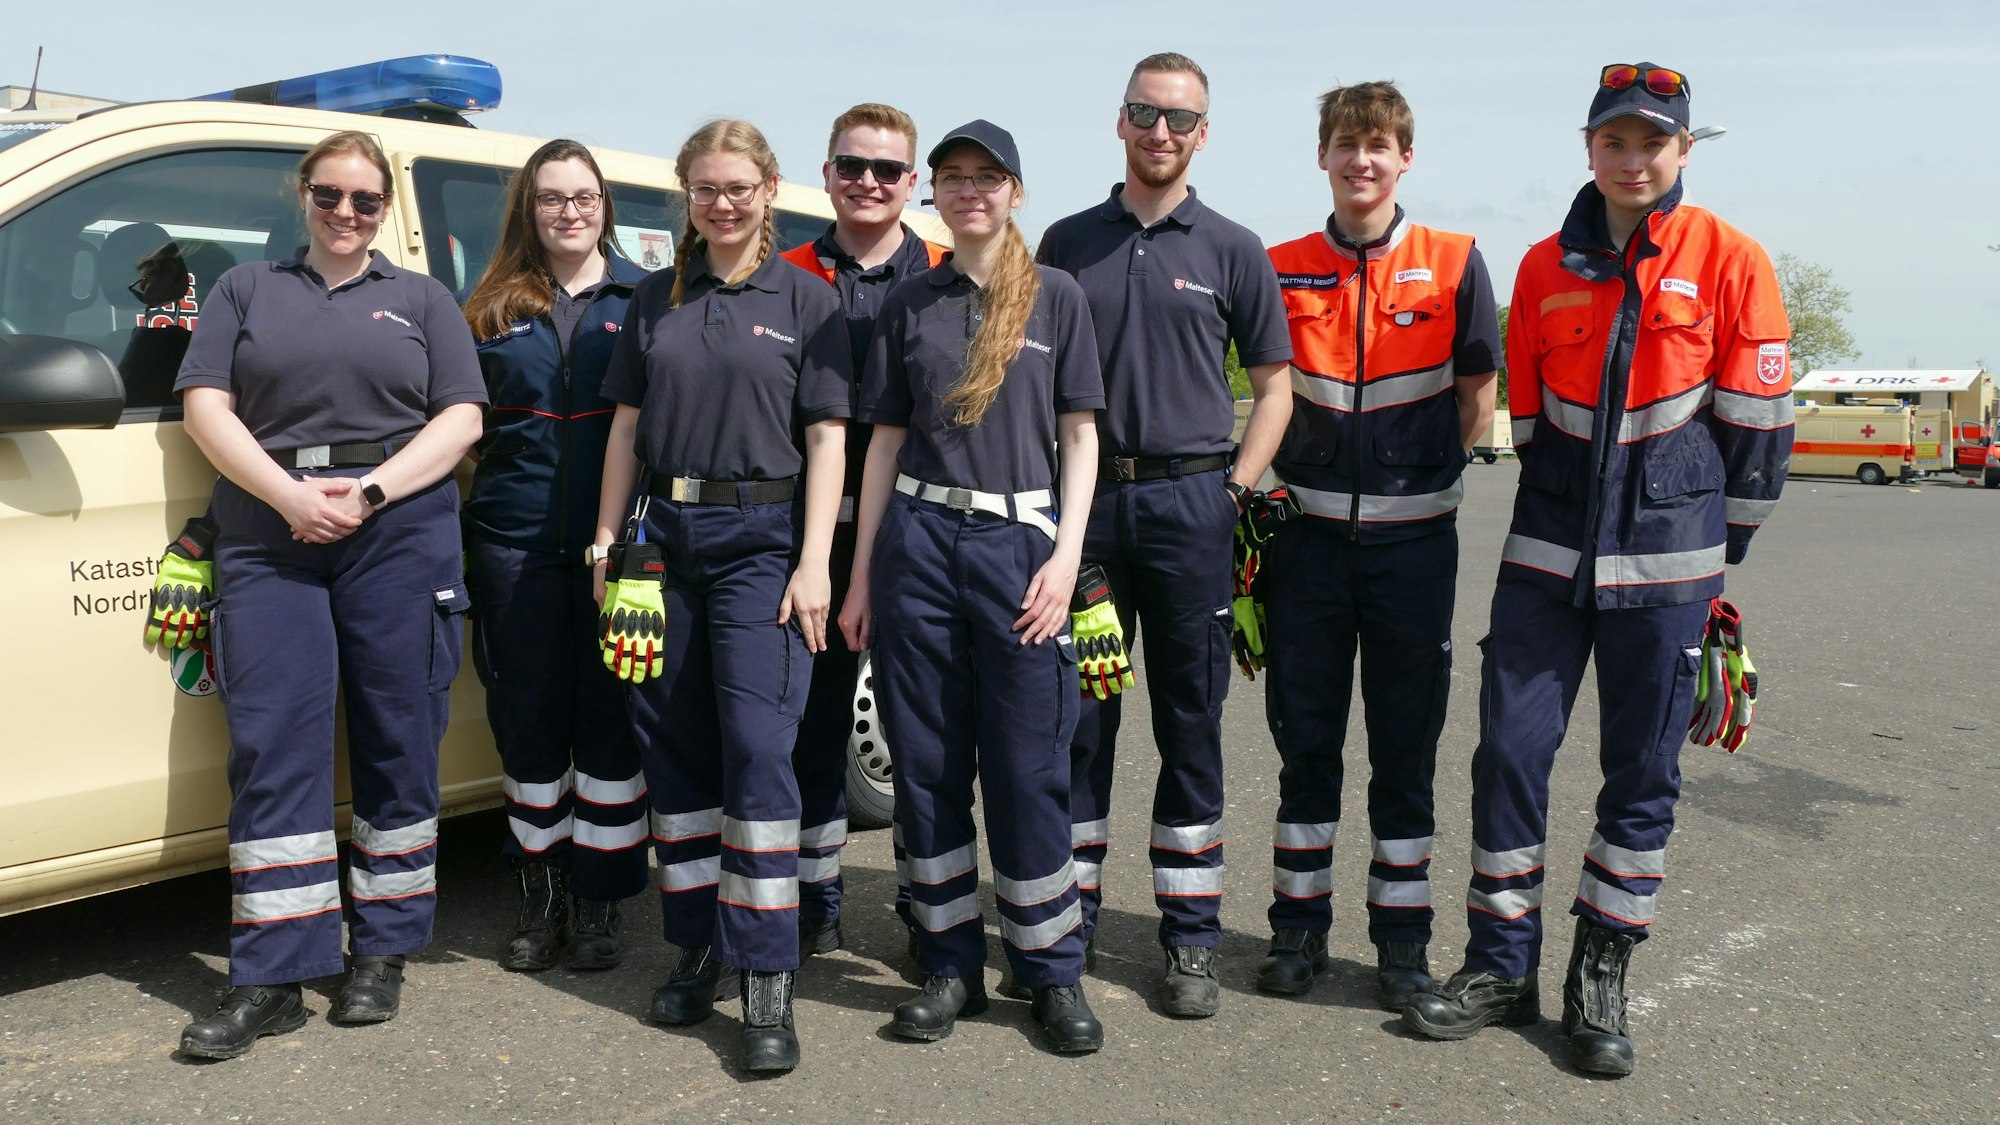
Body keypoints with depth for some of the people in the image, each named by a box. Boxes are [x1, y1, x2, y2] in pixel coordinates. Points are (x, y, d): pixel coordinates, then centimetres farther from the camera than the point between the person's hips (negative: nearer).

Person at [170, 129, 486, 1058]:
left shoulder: (422, 300, 16)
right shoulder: (245, 291, 18)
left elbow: (460, 420, 5)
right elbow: (206, 407, 6)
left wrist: (368, 491, -10)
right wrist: (290, 495, -10)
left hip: (400, 531, 0)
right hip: (269, 536, 1)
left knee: (396, 745, 1)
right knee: (273, 747, -5)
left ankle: (381, 955, 12)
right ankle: (272, 979, -1)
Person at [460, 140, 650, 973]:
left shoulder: (644, 298, 6)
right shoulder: (491, 308, 12)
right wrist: (456, 538, 3)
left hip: (616, 539, -2)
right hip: (515, 541, 2)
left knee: (609, 719, 3)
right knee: (527, 719, 8)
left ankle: (599, 902, 15)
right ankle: (540, 898, 23)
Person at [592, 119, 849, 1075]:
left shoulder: (805, 300, 3)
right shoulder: (655, 301, 13)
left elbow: (826, 439, -1)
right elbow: (627, 428, 14)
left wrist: (813, 563, -10)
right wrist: (606, 540, 7)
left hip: (761, 538, -4)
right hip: (665, 533, 4)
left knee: (758, 747, -10)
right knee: (673, 743, 7)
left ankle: (767, 983, -6)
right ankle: (698, 945, 21)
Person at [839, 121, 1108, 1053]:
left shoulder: (1055, 296, 5)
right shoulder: (910, 304, 11)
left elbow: (1080, 435, 3)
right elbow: (886, 440, 11)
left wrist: (1066, 556, -8)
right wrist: (861, 573, 7)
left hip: (1019, 539, -2)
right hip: (918, 540, 3)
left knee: (1028, 766, -1)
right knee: (926, 763, 5)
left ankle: (1052, 969, 14)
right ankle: (950, 966, 18)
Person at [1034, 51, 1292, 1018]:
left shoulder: (1231, 251, 6)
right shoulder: (1068, 243, 10)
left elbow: (1273, 386, 9)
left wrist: (1236, 490, -3)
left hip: (1188, 504, -1)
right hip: (1083, 502, 1)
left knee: (1191, 725, 5)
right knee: (1078, 718, 6)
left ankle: (1191, 939, 14)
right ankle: (1068, 922, 18)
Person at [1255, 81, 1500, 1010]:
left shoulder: (1453, 264, 0)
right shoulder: (1282, 270, 5)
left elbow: (1477, 399, 5)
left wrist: (1418, 470, 2)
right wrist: (1272, 481, 1)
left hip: (1411, 538, -1)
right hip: (1308, 534, 1)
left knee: (1405, 741, 6)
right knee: (1304, 735, 8)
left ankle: (1402, 939, 19)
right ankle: (1299, 924, 21)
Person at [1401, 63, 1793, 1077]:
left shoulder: (1730, 261, -2)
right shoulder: (1546, 267, 7)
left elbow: (1758, 425, 0)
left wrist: (1721, 549, 3)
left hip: (1666, 561, -2)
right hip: (1549, 551, 3)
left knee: (1643, 773, 5)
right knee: (1510, 749, 0)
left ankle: (1601, 981, 20)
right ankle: (1502, 966, 15)